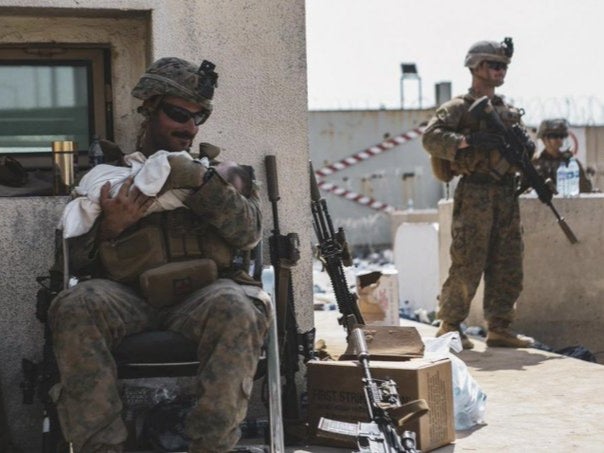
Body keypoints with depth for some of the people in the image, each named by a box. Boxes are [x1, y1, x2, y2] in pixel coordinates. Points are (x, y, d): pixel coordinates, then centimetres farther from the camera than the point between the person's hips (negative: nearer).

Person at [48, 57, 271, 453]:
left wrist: (201, 181, -10)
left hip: (201, 297, 0)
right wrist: (110, 227, -8)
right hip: (126, 297, 0)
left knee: (238, 308, -36)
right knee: (74, 307, -33)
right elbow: (72, 261, 13)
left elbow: (249, 232, 4)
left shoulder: (218, 168, 23)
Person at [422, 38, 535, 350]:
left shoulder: (509, 111, 19)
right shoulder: (459, 107, -2)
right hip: (475, 194, -7)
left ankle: (499, 328, 14)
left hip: (507, 195, 7)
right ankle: (449, 327, 5)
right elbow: (430, 137, -14)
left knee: (508, 265, 6)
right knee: (468, 264, -6)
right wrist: (467, 140, -25)